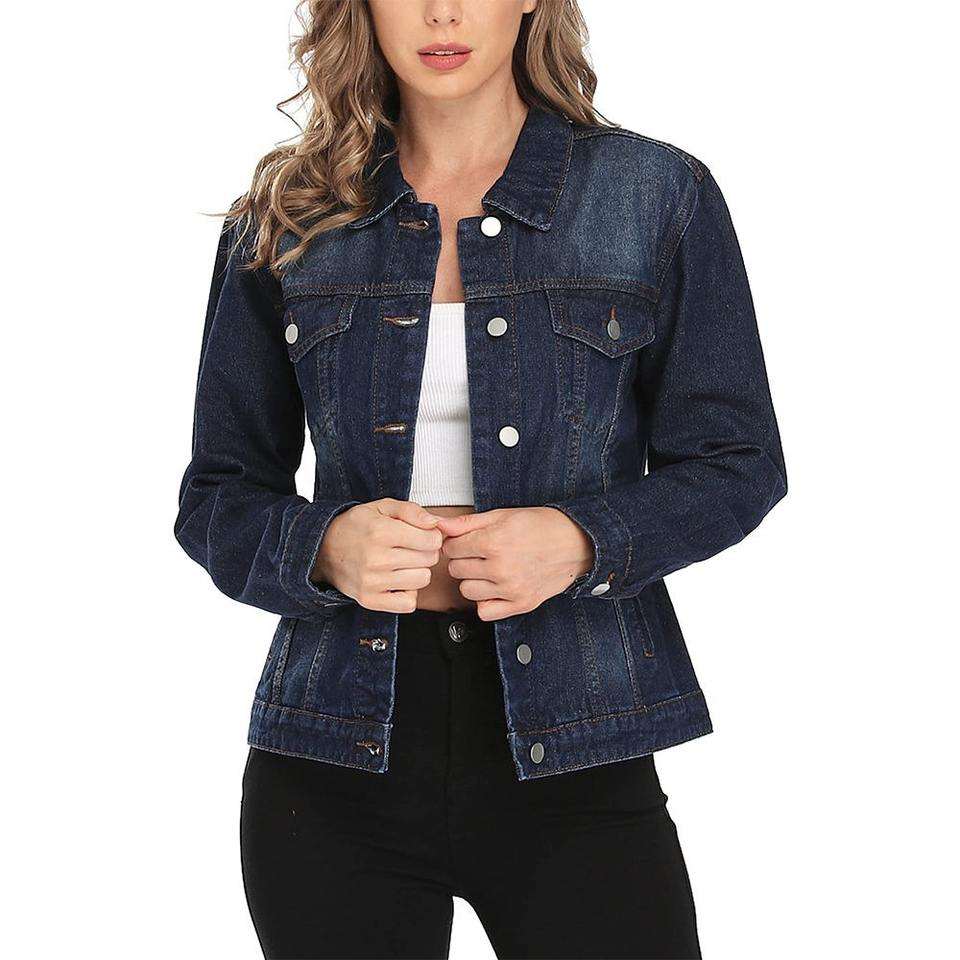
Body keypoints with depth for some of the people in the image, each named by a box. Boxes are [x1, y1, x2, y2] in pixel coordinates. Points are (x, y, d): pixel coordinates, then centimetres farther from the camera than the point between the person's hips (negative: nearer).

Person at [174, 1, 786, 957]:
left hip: (574, 753, -1)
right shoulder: (285, 220, 5)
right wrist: (325, 546, -14)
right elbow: (217, 497, 8)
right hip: (340, 758, 1)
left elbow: (734, 464, 3)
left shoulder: (658, 197, 1)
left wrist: (581, 539, -15)